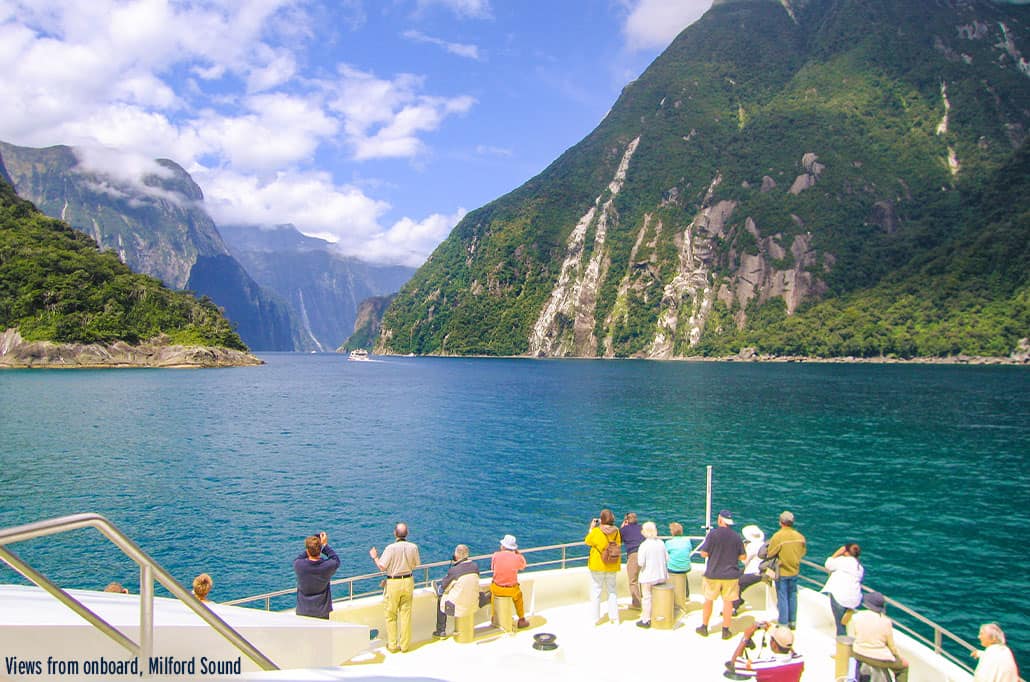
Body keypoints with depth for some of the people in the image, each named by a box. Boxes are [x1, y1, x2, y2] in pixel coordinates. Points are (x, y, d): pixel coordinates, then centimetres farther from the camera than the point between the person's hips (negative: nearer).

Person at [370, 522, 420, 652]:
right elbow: (416, 564, 6)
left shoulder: (391, 548, -19)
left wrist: (375, 557, 1)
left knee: (391, 615, 11)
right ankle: (405, 644, 19)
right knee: (406, 614, 12)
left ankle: (392, 645, 17)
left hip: (393, 583, -3)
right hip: (408, 582, 4)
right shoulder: (413, 547, -6)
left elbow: (382, 567, -16)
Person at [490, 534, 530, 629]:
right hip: (511, 590, 0)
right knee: (518, 595, 34)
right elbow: (523, 565, 10)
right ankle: (521, 620, 41)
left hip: (497, 589, 1)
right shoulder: (517, 557, -12)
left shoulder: (496, 555, -13)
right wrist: (518, 553, 12)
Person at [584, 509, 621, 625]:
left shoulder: (596, 531, -17)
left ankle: (594, 619, 12)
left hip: (597, 565, -3)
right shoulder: (616, 531, -7)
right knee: (612, 591, 15)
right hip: (612, 566, 3)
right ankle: (614, 618, 19)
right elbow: (618, 546, 3)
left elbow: (587, 542, -1)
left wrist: (591, 528, 5)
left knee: (595, 592, 8)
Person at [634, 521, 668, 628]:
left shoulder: (644, 545, -18)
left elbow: (641, 562, -19)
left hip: (648, 576, -6)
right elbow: (667, 558, 6)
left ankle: (646, 619, 10)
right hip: (661, 575, 6)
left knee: (646, 597, 5)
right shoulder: (661, 543, -1)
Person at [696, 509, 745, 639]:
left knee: (708, 600, 12)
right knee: (728, 602, 7)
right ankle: (726, 631, 10)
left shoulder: (713, 534, -11)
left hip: (713, 574, -1)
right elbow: (743, 557, 1)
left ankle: (704, 627, 22)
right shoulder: (736, 536, -4)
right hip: (731, 575, 1)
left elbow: (704, 554, -11)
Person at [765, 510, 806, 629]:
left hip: (782, 571, -5)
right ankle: (793, 622, 25)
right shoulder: (800, 536, -5)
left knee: (782, 598, 4)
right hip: (794, 570, 5)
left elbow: (770, 554, -15)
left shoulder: (777, 536, -20)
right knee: (792, 596, 16)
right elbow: (803, 552, 8)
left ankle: (783, 624, 10)